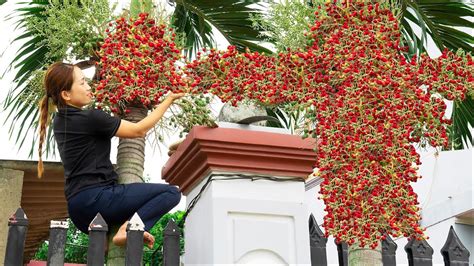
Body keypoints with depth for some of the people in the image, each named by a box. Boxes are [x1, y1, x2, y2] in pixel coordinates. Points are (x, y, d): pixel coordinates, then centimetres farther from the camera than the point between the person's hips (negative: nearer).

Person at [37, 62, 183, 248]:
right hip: (95, 199, -9)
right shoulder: (89, 118, -13)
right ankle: (129, 229, -27)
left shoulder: (60, 121, 12)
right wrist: (169, 100, 0)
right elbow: (139, 130, -7)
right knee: (171, 192, -14)